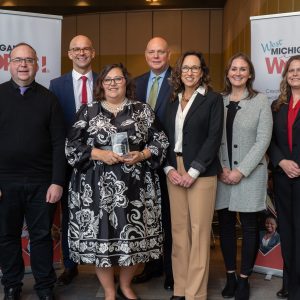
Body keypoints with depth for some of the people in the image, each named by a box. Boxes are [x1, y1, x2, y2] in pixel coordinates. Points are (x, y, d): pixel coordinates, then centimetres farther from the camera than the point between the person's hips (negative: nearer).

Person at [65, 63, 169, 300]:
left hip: (135, 187, 1)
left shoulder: (143, 110, 8)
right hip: (98, 187, -1)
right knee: (101, 236, 1)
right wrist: (100, 154, -11)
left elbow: (160, 141, 8)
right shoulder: (88, 112, 6)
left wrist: (141, 155, -10)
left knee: (135, 237, 5)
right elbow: (72, 146, 2)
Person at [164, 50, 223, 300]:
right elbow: (165, 137, 11)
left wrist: (193, 172, -14)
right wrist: (169, 169, -4)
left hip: (201, 173, -4)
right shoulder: (172, 100, 13)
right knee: (179, 230, 7)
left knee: (199, 231, -2)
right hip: (173, 171, 4)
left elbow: (214, 138, -8)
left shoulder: (213, 99, 0)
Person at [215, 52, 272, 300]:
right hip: (222, 173, 3)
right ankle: (230, 276, 22)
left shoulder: (261, 101, -2)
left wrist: (241, 171, -13)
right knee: (225, 224, 8)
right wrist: (221, 168, -7)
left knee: (249, 226, 4)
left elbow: (263, 140, -7)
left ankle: (244, 279, 17)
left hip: (250, 173, -2)